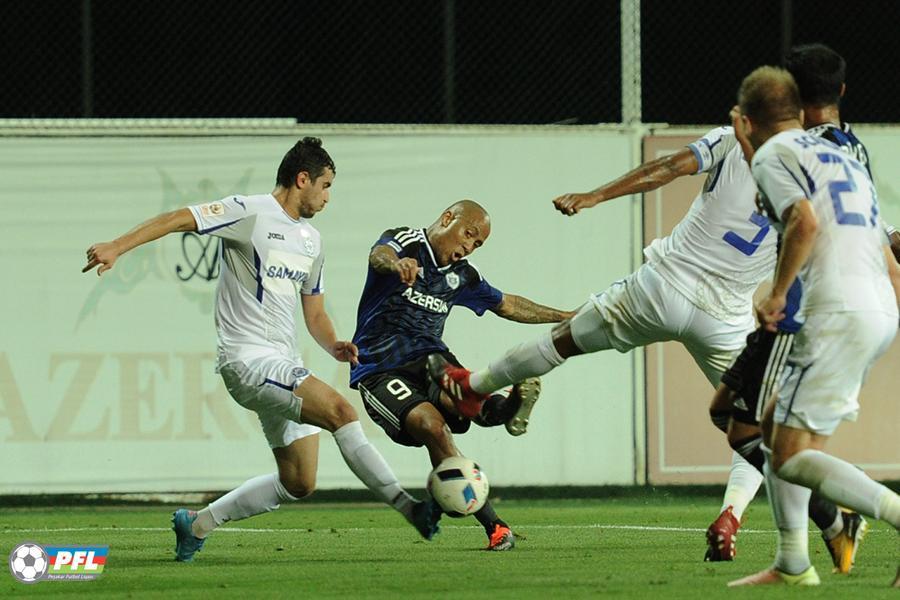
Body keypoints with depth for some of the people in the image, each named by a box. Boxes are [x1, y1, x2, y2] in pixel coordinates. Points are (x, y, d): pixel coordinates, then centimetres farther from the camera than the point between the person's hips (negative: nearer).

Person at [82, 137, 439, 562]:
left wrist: (333, 346, 2)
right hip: (248, 356, -9)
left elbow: (314, 313, 24)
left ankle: (197, 525, 17)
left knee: (298, 483, 4)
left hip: (284, 365, 9)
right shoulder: (250, 213, -6)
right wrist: (117, 248, -24)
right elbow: (179, 219, -12)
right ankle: (406, 506, -24)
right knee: (340, 410, -25)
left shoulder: (311, 240, 19)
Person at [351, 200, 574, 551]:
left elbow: (506, 305, 32)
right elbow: (379, 255, -31)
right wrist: (396, 264, -56)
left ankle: (506, 409, -62)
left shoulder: (461, 275, 15)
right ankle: (492, 526, -33)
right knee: (431, 426, -30)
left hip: (430, 359, 7)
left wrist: (564, 317, 33)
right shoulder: (406, 243, -5)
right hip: (380, 370, -7)